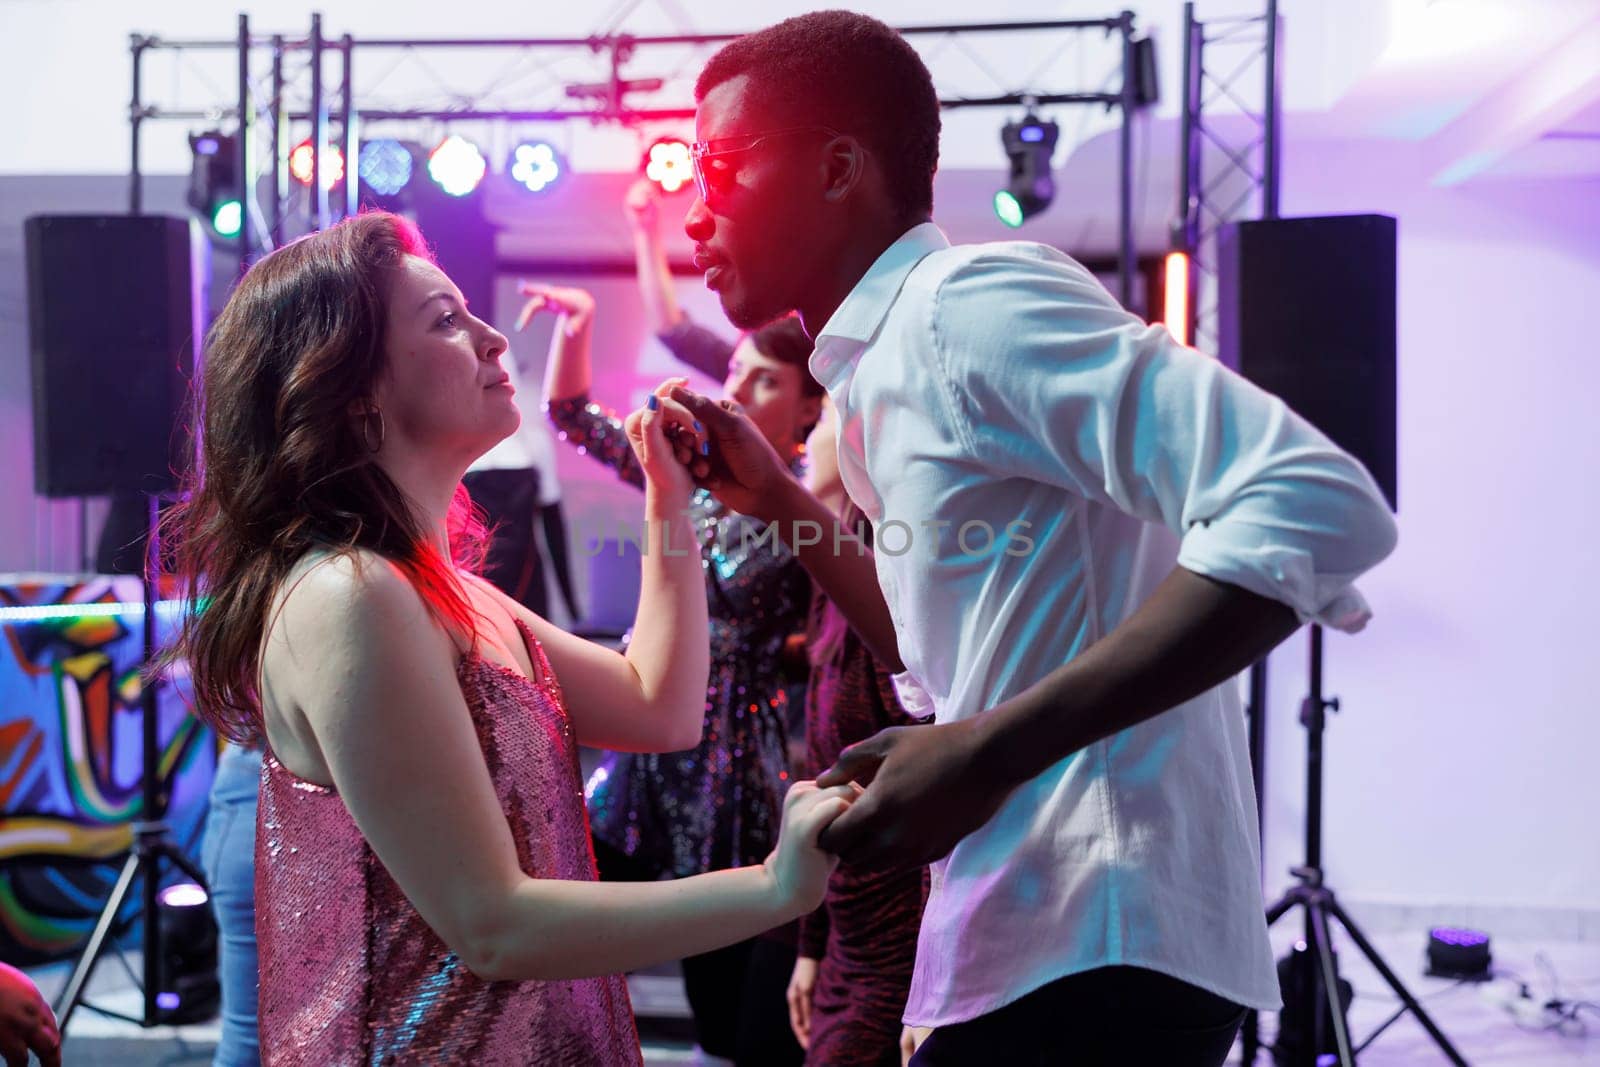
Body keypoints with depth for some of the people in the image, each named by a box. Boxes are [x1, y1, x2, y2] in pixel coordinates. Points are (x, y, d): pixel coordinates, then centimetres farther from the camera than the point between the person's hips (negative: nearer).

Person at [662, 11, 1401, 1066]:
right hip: (1020, 943, 9)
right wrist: (777, 498, 16)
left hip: (1093, 956, -9)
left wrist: (992, 752, -25)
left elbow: (1319, 507, -25)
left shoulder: (970, 298, -14)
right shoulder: (883, 368, 15)